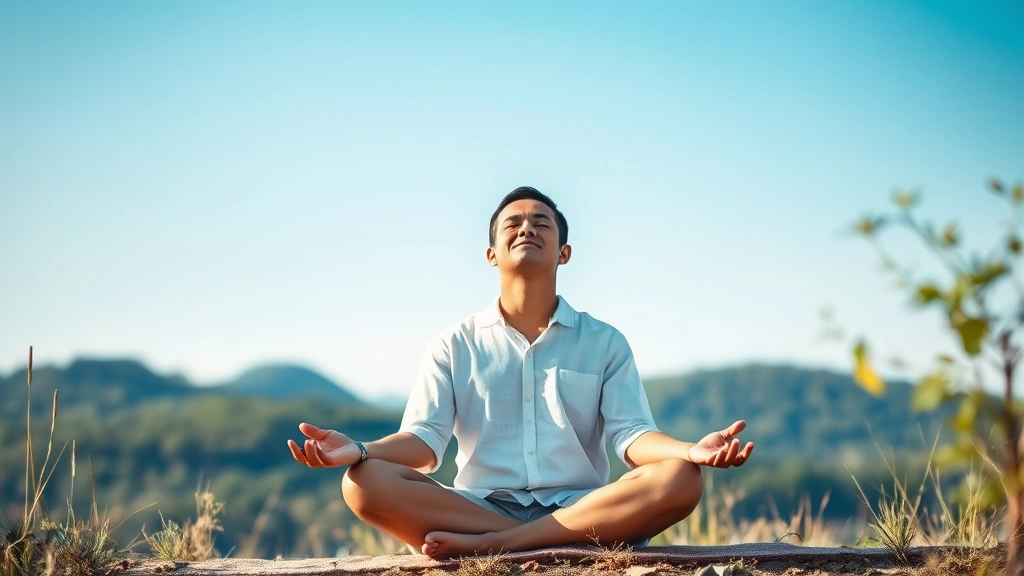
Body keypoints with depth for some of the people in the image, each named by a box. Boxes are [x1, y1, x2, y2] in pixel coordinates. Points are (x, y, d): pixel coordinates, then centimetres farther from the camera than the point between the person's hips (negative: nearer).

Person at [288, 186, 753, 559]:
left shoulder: (604, 343, 14)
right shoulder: (455, 346, 14)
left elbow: (631, 436, 2)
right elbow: (424, 442, 2)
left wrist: (690, 450, -22)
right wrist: (360, 450, -20)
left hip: (584, 509, 1)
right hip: (478, 508, 0)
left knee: (681, 480, -29)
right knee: (365, 483, -26)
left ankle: (487, 545, -29)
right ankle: (551, 547, -28)